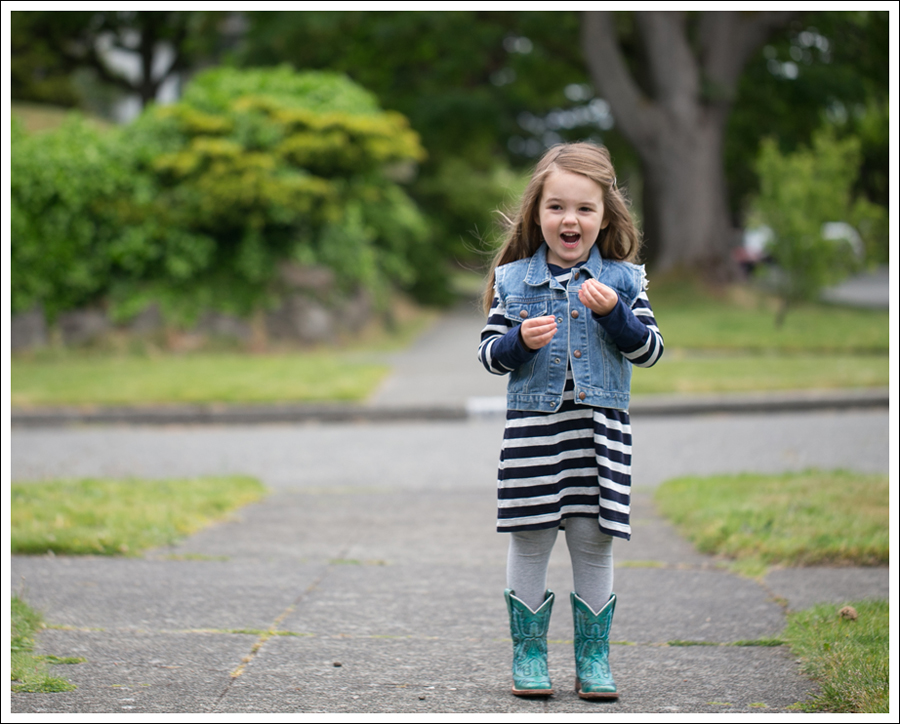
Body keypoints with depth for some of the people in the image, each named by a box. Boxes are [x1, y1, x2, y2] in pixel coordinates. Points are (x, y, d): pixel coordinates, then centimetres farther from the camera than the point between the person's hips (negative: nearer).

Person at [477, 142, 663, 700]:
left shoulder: (622, 278, 5)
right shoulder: (513, 280, 4)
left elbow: (650, 351, 2)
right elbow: (490, 354, 5)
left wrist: (615, 313, -13)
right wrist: (520, 341, -15)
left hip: (601, 428, 0)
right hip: (533, 426, 0)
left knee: (594, 540, 4)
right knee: (530, 539, 3)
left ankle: (593, 656, 15)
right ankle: (529, 653, 15)